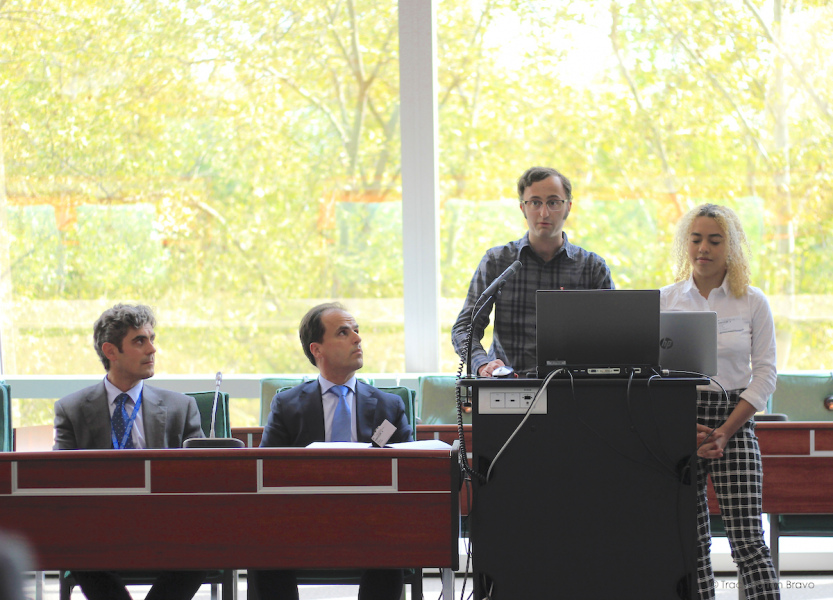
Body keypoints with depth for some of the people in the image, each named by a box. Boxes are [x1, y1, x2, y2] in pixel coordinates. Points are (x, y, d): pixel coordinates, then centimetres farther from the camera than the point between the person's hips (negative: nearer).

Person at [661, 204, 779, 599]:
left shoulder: (753, 303, 4)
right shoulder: (664, 300, 6)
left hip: (734, 422, -1)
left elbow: (765, 374, 2)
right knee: (690, 541, 0)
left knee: (747, 538, -10)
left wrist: (726, 431, -8)